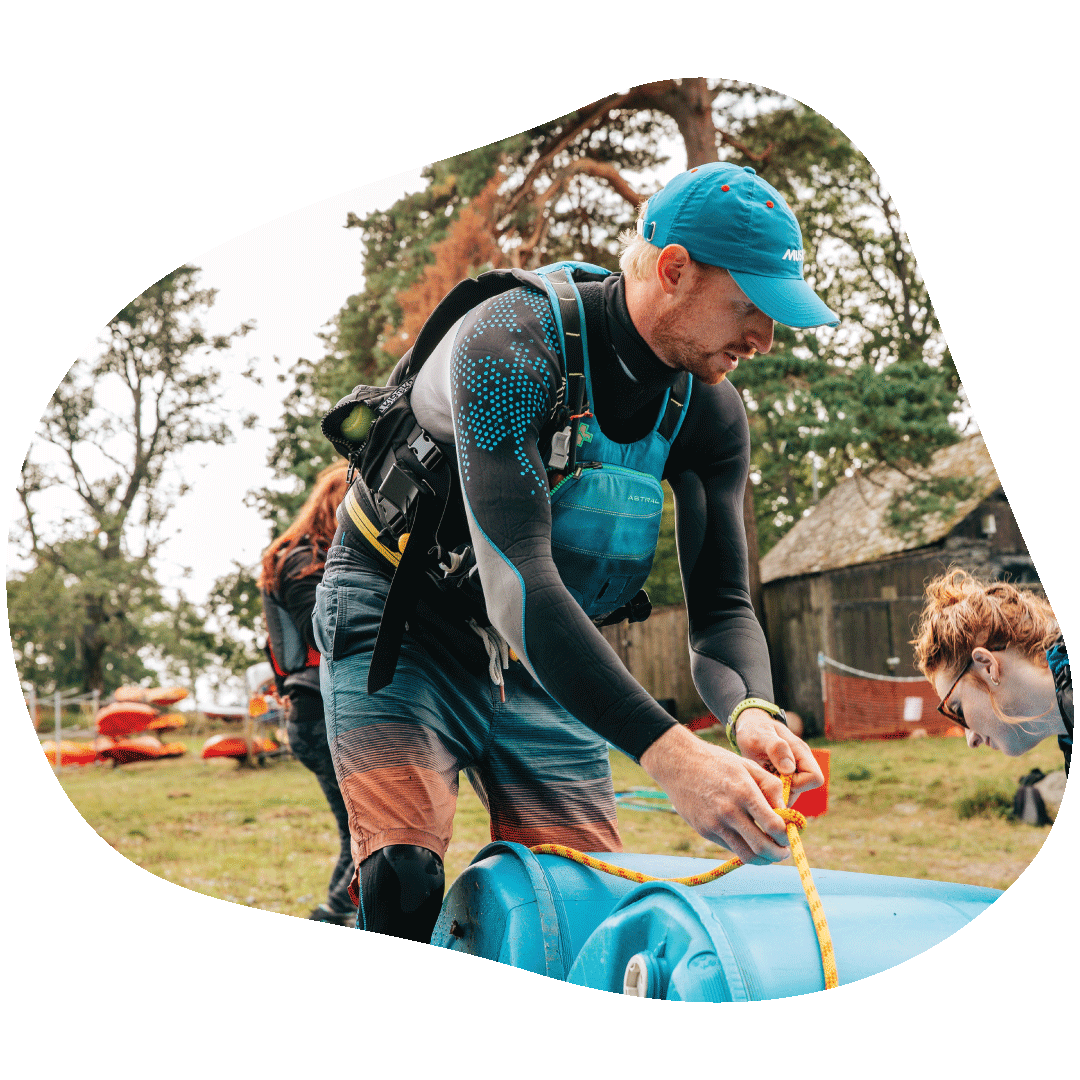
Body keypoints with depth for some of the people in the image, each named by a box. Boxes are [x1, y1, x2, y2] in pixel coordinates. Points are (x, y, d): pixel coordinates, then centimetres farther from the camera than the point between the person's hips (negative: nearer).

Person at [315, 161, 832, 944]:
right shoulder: (511, 347, -30)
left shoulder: (712, 415, -9)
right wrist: (668, 753, -49)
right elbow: (517, 583, -40)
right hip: (402, 625, -5)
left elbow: (722, 606, -10)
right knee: (405, 888, -23)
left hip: (545, 656, 6)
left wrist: (752, 713, -35)